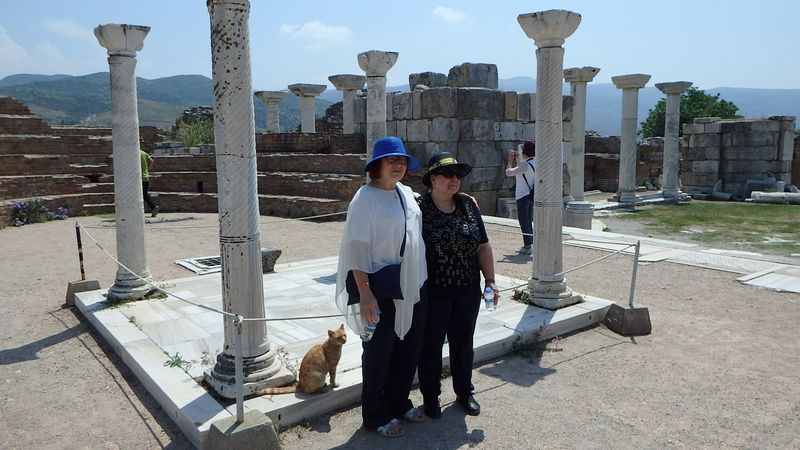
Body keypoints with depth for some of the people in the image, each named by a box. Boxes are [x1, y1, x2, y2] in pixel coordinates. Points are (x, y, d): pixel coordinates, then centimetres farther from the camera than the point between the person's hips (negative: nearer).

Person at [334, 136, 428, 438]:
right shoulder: (366, 198, -14)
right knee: (378, 353, 7)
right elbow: (357, 248, -18)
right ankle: (374, 415, 25)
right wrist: (365, 293, -23)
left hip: (414, 288, 8)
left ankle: (399, 402, 39)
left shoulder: (407, 193, 8)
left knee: (410, 349, 18)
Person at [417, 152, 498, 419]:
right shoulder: (419, 208, -11)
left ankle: (464, 392, 38)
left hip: (468, 292, 4)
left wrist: (490, 280, 4)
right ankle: (431, 396, 31)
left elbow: (483, 247, 7)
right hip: (433, 294, -4)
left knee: (463, 343, 18)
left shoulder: (468, 205, 2)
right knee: (431, 346, 11)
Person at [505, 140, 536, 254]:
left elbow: (508, 172, -10)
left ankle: (527, 246, 1)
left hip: (523, 196, -9)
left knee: (523, 221, -1)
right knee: (528, 221, 17)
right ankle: (530, 243, 23)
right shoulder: (536, 163, 6)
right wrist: (517, 159, 23)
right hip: (532, 195, 9)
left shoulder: (526, 165, -19)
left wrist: (510, 160, 3)